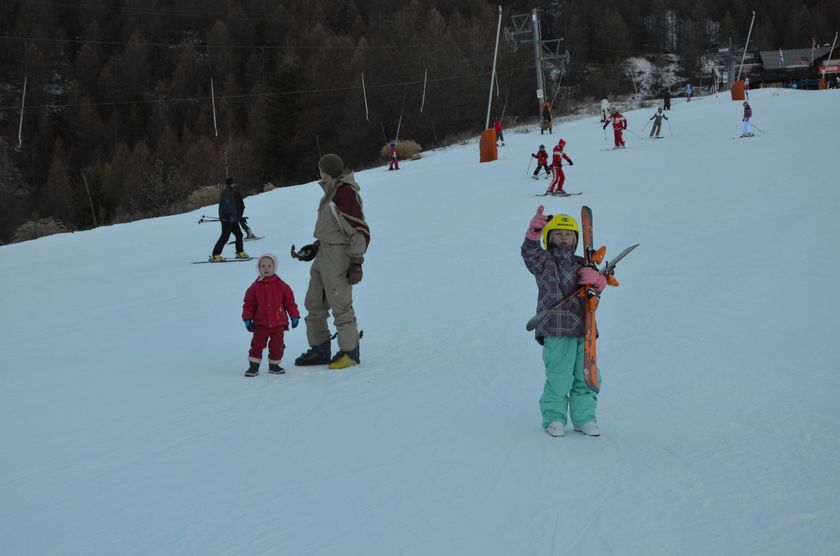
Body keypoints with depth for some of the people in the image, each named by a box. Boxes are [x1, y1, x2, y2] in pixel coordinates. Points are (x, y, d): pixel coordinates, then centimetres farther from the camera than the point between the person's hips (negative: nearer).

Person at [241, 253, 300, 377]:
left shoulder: (281, 286, 1)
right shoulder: (255, 287, 1)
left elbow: (290, 302, 4)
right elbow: (249, 304, 3)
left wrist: (294, 316, 2)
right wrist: (247, 318, -3)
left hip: (278, 323, 1)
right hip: (260, 324, 0)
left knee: (277, 346, 5)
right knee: (257, 344, -3)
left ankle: (274, 365, 21)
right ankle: (253, 366, 5)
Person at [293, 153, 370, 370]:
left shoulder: (345, 193, -18)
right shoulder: (333, 191, 13)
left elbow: (360, 231, -20)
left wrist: (356, 263, -19)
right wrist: (315, 247, 18)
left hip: (338, 255, -10)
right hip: (324, 254, 10)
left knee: (340, 305, -3)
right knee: (314, 303, 14)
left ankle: (350, 352, 8)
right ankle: (319, 349, 23)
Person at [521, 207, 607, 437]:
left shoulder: (581, 265, 18)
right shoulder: (544, 260, 4)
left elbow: (598, 287, 13)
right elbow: (529, 252, -16)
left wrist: (596, 279, -11)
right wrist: (534, 231, -34)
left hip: (583, 329, 5)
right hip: (556, 331, -5)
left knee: (587, 377, 7)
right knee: (559, 379, -6)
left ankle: (584, 418, 21)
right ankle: (553, 418, 11)